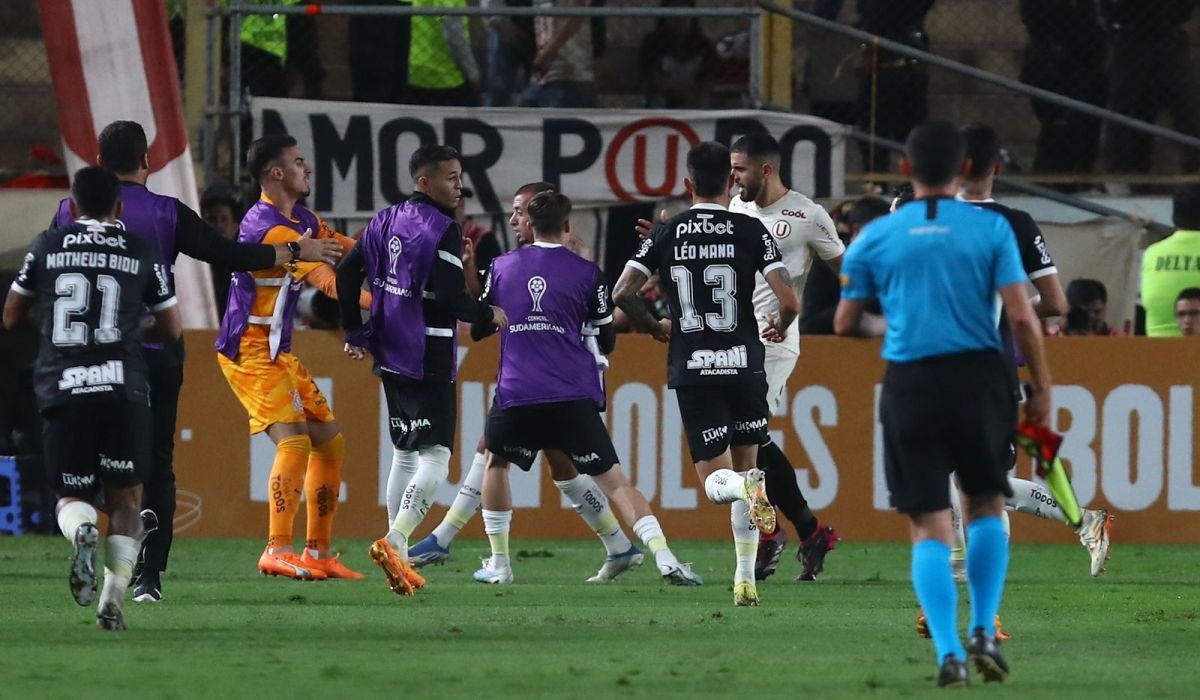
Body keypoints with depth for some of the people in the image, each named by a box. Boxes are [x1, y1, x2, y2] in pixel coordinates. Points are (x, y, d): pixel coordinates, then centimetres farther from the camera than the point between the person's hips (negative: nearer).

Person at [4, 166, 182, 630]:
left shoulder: (47, 247, 8)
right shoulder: (142, 252, 8)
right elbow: (171, 329, 14)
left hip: (64, 389, 0)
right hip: (124, 389, 0)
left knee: (73, 496, 13)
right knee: (125, 499, 10)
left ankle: (82, 532, -24)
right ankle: (112, 600, -7)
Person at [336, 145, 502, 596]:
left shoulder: (386, 222, 10)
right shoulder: (443, 230, -14)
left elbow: (347, 275, 10)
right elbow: (447, 296, -22)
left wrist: (355, 333, 19)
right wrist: (488, 315, -5)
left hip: (390, 356, 8)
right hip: (428, 361, -8)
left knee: (404, 455, 18)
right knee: (435, 458, -9)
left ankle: (398, 558, 17)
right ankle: (395, 541, -27)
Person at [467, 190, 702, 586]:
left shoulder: (501, 268, 9)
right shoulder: (587, 273, 4)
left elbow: (477, 330, 19)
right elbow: (606, 342, 11)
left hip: (516, 395, 1)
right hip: (575, 399, -1)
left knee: (496, 462, 27)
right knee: (613, 480, 0)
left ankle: (498, 563, 24)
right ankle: (665, 558, -17)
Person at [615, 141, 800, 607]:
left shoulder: (667, 233, 3)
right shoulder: (750, 231, -2)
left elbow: (623, 293, -2)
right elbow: (789, 300, -9)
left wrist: (654, 328, 17)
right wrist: (781, 325, 15)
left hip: (691, 372, 0)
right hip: (743, 366, 0)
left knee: (718, 483, 3)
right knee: (746, 464, 16)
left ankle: (747, 486, -35)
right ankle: (746, 578, 10)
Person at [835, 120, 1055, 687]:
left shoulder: (876, 236, 4)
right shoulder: (990, 229, 0)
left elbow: (844, 324, 7)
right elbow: (1022, 317, -5)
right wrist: (1041, 387, 4)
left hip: (908, 385, 0)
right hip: (979, 377, 0)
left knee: (930, 527, 3)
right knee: (986, 505, 20)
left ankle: (948, 652, -9)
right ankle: (984, 630, 9)